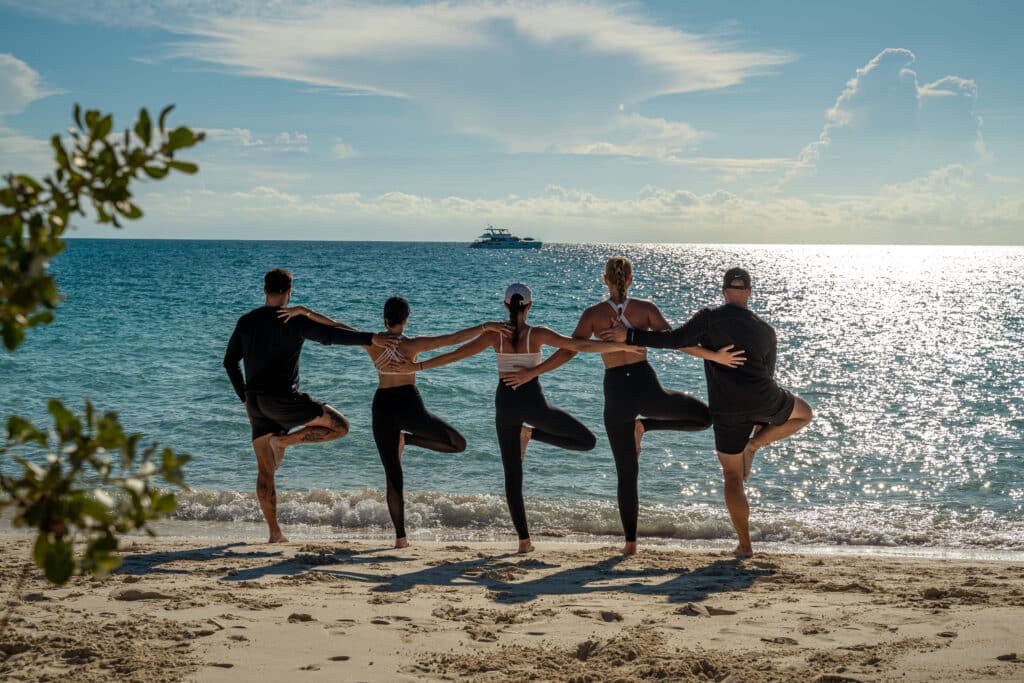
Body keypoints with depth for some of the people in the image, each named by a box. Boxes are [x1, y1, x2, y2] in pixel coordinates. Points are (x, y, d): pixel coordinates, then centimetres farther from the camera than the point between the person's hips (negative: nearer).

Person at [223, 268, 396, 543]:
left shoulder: (246, 321, 10)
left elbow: (230, 361, 13)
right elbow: (329, 334, -23)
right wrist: (370, 338, -28)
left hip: (255, 403, 6)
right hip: (283, 398, -6)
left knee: (265, 469, 9)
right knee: (340, 426, 2)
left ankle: (274, 532, 8)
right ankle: (284, 440, -9)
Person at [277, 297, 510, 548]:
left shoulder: (372, 343, 0)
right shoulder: (413, 345, -6)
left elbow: (334, 325, -3)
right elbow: (453, 338, -13)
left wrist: (302, 310, -2)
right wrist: (485, 326, -11)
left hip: (382, 407, 4)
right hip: (409, 405, -3)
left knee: (393, 476, 8)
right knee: (458, 444, 10)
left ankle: (400, 537, 4)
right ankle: (406, 439, -3)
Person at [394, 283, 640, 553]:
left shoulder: (494, 335, -1)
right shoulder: (538, 334, -6)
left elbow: (455, 354, 1)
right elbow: (581, 345, -10)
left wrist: (418, 366, 9)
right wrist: (622, 346, -3)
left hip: (505, 402, 3)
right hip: (533, 401, -3)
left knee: (512, 475, 9)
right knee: (587, 440, 10)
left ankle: (524, 539, 4)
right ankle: (531, 433, -1)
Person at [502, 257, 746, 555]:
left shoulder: (593, 313, 2)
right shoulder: (646, 307, 0)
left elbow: (567, 352, -3)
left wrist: (531, 373, 4)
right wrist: (714, 356, -9)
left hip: (616, 396, 2)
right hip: (647, 389, -2)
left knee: (627, 472, 14)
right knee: (705, 417, 22)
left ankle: (630, 542, 10)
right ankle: (644, 426, 7)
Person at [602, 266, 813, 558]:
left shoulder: (709, 317, 4)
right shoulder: (767, 331, 15)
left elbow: (676, 340, -13)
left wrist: (629, 336, -9)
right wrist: (760, 428, 34)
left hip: (728, 411, 0)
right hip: (764, 401, 1)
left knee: (732, 475, 17)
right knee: (804, 414, 32)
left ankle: (745, 544, 12)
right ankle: (752, 446, 11)